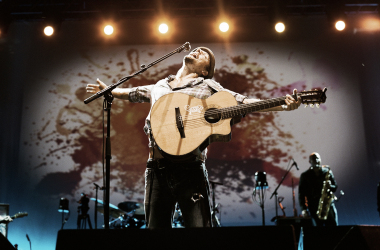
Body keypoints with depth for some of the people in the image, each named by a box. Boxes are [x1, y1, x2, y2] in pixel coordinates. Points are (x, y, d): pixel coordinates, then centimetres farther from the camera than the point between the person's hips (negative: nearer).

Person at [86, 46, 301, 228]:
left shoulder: (208, 87, 10)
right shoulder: (159, 87, 22)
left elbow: (245, 102, 1)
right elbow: (133, 93, 40)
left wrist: (284, 105, -10)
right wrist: (107, 90, 51)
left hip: (189, 169, -3)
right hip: (158, 169, 4)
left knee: (199, 223, -5)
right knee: (156, 224, 6)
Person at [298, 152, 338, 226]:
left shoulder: (327, 171, 10)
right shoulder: (305, 176, 5)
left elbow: (335, 187, 15)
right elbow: (301, 193, 3)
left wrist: (329, 186, -10)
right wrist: (304, 209, -7)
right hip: (314, 207, -2)